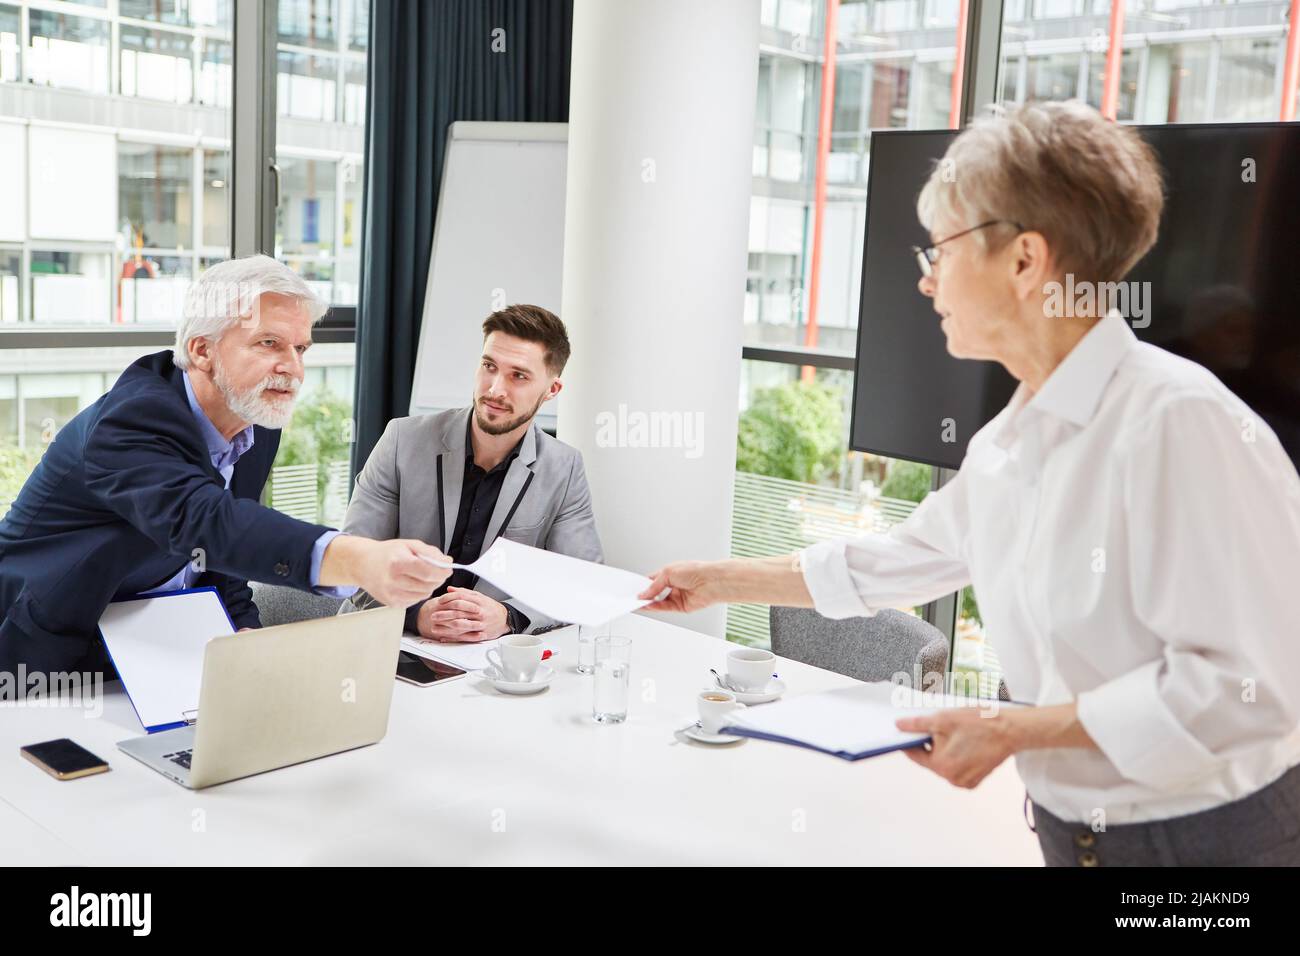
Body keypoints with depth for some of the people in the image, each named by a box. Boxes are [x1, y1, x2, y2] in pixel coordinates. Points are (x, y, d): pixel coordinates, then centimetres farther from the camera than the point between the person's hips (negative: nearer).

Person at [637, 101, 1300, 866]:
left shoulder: (1176, 421, -23)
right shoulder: (1006, 445, 1)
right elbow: (898, 561, 16)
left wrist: (1017, 730, -21)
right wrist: (723, 582, 20)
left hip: (1208, 832, -6)